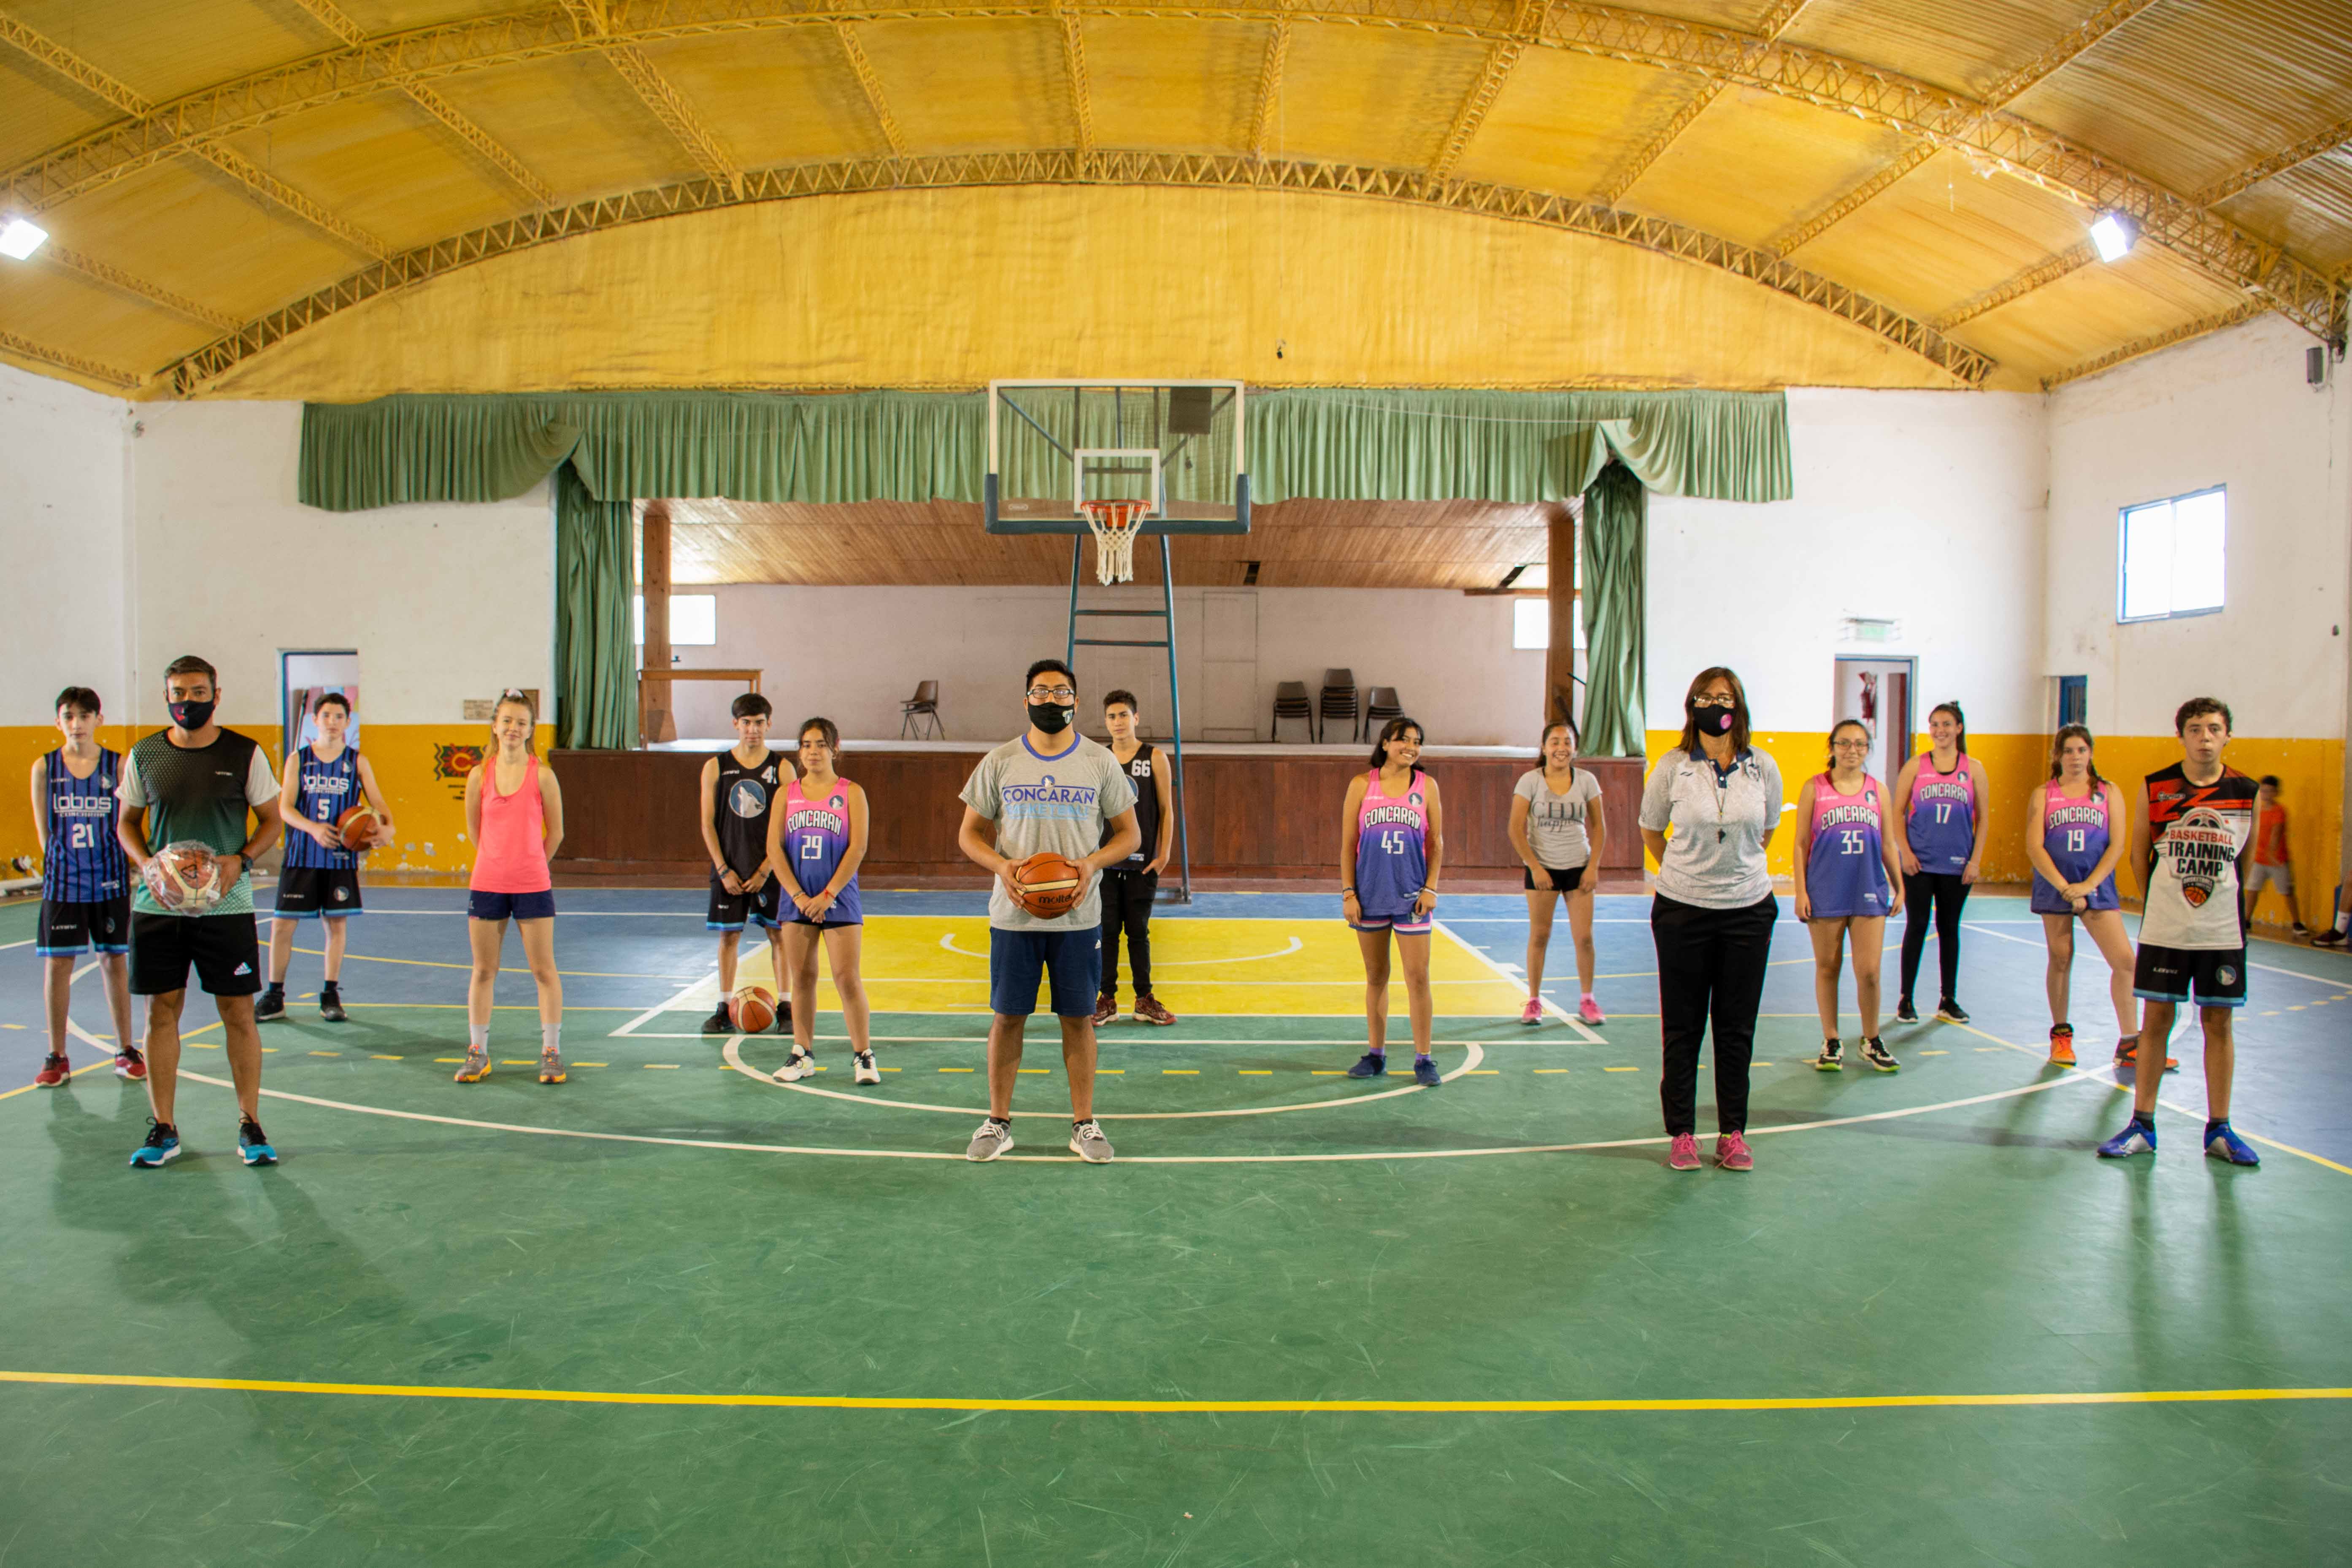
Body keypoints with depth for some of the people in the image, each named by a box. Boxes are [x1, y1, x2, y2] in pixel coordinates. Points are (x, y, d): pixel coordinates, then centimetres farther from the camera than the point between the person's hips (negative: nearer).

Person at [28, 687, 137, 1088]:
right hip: (62, 882, 1)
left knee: (114, 961, 6)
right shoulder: (44, 767, 1)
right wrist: (61, 865, 3)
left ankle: (125, 1050, 16)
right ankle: (57, 1057, 14)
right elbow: (44, 831, 6)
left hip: (110, 881, -1)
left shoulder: (118, 766, -2)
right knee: (57, 964, 3)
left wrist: (106, 863, -2)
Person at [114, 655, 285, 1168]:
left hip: (227, 905, -2)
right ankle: (163, 1129, 17)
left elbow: (271, 819, 5)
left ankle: (250, 1125, 12)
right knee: (161, 1011, 5)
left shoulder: (245, 754, -1)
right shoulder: (144, 755, 4)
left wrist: (240, 860, -12)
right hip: (158, 904, 2)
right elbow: (127, 821, 14)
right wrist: (146, 863, -6)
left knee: (239, 1014, 1)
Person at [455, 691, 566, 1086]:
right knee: (483, 970, 10)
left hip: (533, 886, -2)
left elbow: (556, 833, 2)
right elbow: (474, 830, 13)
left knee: (544, 970, 2)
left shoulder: (542, 776, -6)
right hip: (487, 885, 2)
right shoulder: (479, 776, 1)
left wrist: (530, 864, 10)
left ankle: (552, 1051, 11)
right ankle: (478, 1053, 20)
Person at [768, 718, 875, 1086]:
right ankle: (802, 1054, 17)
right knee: (801, 978, 6)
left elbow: (857, 848, -6)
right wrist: (798, 895, -7)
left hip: (839, 900, -3)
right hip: (797, 901, 3)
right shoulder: (787, 793, 8)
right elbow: (774, 848, 3)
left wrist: (827, 895, -12)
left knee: (847, 978, -5)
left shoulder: (851, 793, 1)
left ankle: (863, 1055, 3)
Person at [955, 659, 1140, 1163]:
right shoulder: (999, 762, 2)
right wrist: (1002, 865, -14)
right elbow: (970, 833, 6)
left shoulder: (1100, 762, 2)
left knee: (1078, 1017, 5)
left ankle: (1084, 1124, 17)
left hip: (1078, 915, 0)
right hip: (1013, 914, 0)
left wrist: (1093, 862, -13)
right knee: (1007, 1016, 5)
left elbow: (1130, 834, 6)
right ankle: (998, 1123, 19)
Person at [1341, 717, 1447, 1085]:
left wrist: (1430, 888, -4)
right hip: (1369, 894, 1)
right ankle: (1375, 1054, 21)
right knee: (1376, 976, 10)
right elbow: (1348, 845, 2)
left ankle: (1423, 1059, 8)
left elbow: (1436, 843, 5)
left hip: (1411, 896, 0)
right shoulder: (1362, 785, 2)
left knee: (1418, 977, -2)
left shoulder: (1426, 786, 3)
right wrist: (1348, 893, -3)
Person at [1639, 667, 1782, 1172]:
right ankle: (1681, 1134, 15)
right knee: (1682, 1026, 5)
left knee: (1737, 1026, 8)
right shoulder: (1672, 766, -5)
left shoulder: (1763, 768, 0)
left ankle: (1733, 1132, 19)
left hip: (1749, 909, 2)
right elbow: (1651, 830, 9)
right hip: (1682, 910, -1)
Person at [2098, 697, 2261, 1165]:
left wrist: (2220, 899, 12)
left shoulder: (2246, 792, -1)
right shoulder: (2156, 787, -3)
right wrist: (2161, 899, 9)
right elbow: (2139, 851, 8)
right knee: (2156, 1020, 3)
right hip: (2164, 929, -1)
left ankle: (2218, 1129, 18)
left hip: (2222, 931, 1)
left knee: (2218, 1023, 7)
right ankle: (2142, 1126, 11)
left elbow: (2246, 859, 12)